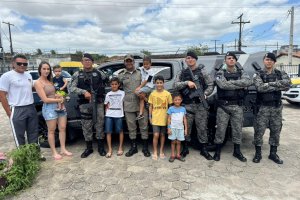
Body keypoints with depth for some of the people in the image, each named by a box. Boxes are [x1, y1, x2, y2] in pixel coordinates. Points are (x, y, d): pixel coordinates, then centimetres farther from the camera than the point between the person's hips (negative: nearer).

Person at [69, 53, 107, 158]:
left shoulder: (98, 73, 7)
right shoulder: (77, 74, 6)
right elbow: (71, 88, -3)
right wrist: (84, 92, -15)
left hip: (98, 103, 0)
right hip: (84, 104, 1)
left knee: (99, 124, 4)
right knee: (86, 126, 7)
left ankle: (101, 147, 18)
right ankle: (89, 148, 23)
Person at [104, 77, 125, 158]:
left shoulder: (122, 93, 3)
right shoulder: (108, 94, 10)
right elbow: (106, 105, 14)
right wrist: (106, 113, 2)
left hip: (119, 115, -2)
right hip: (109, 115, 2)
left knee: (120, 131, 5)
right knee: (108, 132, -2)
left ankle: (120, 148, 19)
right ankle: (110, 149, 7)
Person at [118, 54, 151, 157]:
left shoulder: (140, 73, 8)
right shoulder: (121, 75, 9)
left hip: (141, 103, 0)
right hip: (128, 105, 1)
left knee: (144, 126, 3)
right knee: (131, 127, 8)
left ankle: (145, 147, 16)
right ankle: (133, 147, 23)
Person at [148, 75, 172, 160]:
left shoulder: (167, 94, -3)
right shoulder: (152, 94, -1)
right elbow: (150, 106, 5)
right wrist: (150, 117, 2)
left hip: (164, 118, 0)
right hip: (155, 118, 0)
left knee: (162, 135, 12)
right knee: (156, 135, -4)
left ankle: (161, 152, 25)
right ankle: (155, 152, 12)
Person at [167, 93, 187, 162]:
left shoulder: (183, 109, 3)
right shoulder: (171, 109, -4)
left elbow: (185, 119, 6)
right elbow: (169, 119, -3)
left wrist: (186, 129, 4)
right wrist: (169, 128, -7)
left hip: (180, 128, 2)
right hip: (173, 128, -2)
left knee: (178, 142, 9)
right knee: (173, 142, 6)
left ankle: (178, 155, 21)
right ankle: (172, 155, 16)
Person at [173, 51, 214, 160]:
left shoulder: (202, 71, 4)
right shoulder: (182, 73, 9)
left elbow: (211, 85, 2)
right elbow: (175, 85, -1)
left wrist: (205, 94, -17)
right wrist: (187, 83, -16)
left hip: (200, 105, -1)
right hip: (187, 105, 1)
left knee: (202, 127, 6)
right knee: (186, 127, 8)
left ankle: (203, 149, 21)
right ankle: (185, 148, 24)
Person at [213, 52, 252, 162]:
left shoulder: (241, 72, 9)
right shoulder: (220, 73, -1)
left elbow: (248, 81, -12)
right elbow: (223, 85, -20)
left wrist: (232, 82, -18)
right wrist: (241, 85, -12)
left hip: (237, 106, 3)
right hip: (223, 105, -3)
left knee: (237, 128, 10)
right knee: (221, 129, 3)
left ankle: (237, 151, 26)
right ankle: (217, 151, 18)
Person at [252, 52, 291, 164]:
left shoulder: (281, 74, 7)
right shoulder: (258, 74, -2)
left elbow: (287, 84, -13)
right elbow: (260, 88, -20)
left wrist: (270, 84, -18)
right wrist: (278, 86, -15)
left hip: (277, 107, 3)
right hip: (263, 107, -3)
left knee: (276, 131, 10)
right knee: (259, 130, 1)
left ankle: (273, 154, 25)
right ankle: (258, 154, 16)